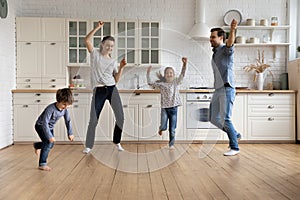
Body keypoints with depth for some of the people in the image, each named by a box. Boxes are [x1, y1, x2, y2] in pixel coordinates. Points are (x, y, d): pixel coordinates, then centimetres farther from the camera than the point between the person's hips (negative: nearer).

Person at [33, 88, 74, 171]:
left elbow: (68, 121, -3)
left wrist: (70, 133, -4)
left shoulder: (65, 110, -16)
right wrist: (50, 136, -38)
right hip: (41, 126, -7)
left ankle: (37, 145, 48)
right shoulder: (50, 109, -36)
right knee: (48, 143, -21)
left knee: (51, 144, 16)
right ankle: (42, 164, -10)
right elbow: (45, 123, -37)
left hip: (50, 127, 7)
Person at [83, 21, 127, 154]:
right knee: (93, 119, -2)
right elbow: (87, 40, -10)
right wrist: (97, 27, -12)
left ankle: (117, 142, 21)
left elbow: (116, 80, 7)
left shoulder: (113, 61, 13)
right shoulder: (95, 54, 6)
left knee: (120, 117, 1)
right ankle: (89, 145, 16)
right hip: (99, 90, -3)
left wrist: (121, 67, -4)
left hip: (112, 89, 3)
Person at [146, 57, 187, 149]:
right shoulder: (161, 84, 2)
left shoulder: (176, 82, 7)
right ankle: (161, 129, 29)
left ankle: (171, 144, 17)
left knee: (172, 129, 5)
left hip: (173, 108, 1)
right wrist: (148, 73, -3)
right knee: (163, 126, -8)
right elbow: (150, 83, 1)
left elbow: (182, 74, 0)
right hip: (164, 108, -1)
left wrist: (184, 64, -11)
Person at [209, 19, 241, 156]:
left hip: (226, 89, -9)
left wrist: (232, 30, -49)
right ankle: (235, 135, 27)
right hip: (218, 90, 9)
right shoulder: (215, 53, 20)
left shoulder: (226, 50, -4)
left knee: (225, 119, -10)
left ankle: (234, 147, 4)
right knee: (214, 119, 9)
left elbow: (230, 43, -29)